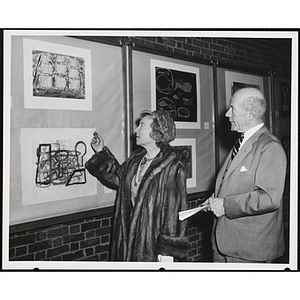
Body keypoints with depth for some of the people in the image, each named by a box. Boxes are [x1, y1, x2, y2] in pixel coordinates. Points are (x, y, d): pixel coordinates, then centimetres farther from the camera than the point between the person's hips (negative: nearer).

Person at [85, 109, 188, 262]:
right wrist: (101, 152, 15)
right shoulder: (136, 159, 5)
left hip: (154, 242, -7)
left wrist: (168, 251, -18)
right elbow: (117, 177, 21)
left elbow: (174, 211, -19)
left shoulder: (172, 168, -18)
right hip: (130, 237, 7)